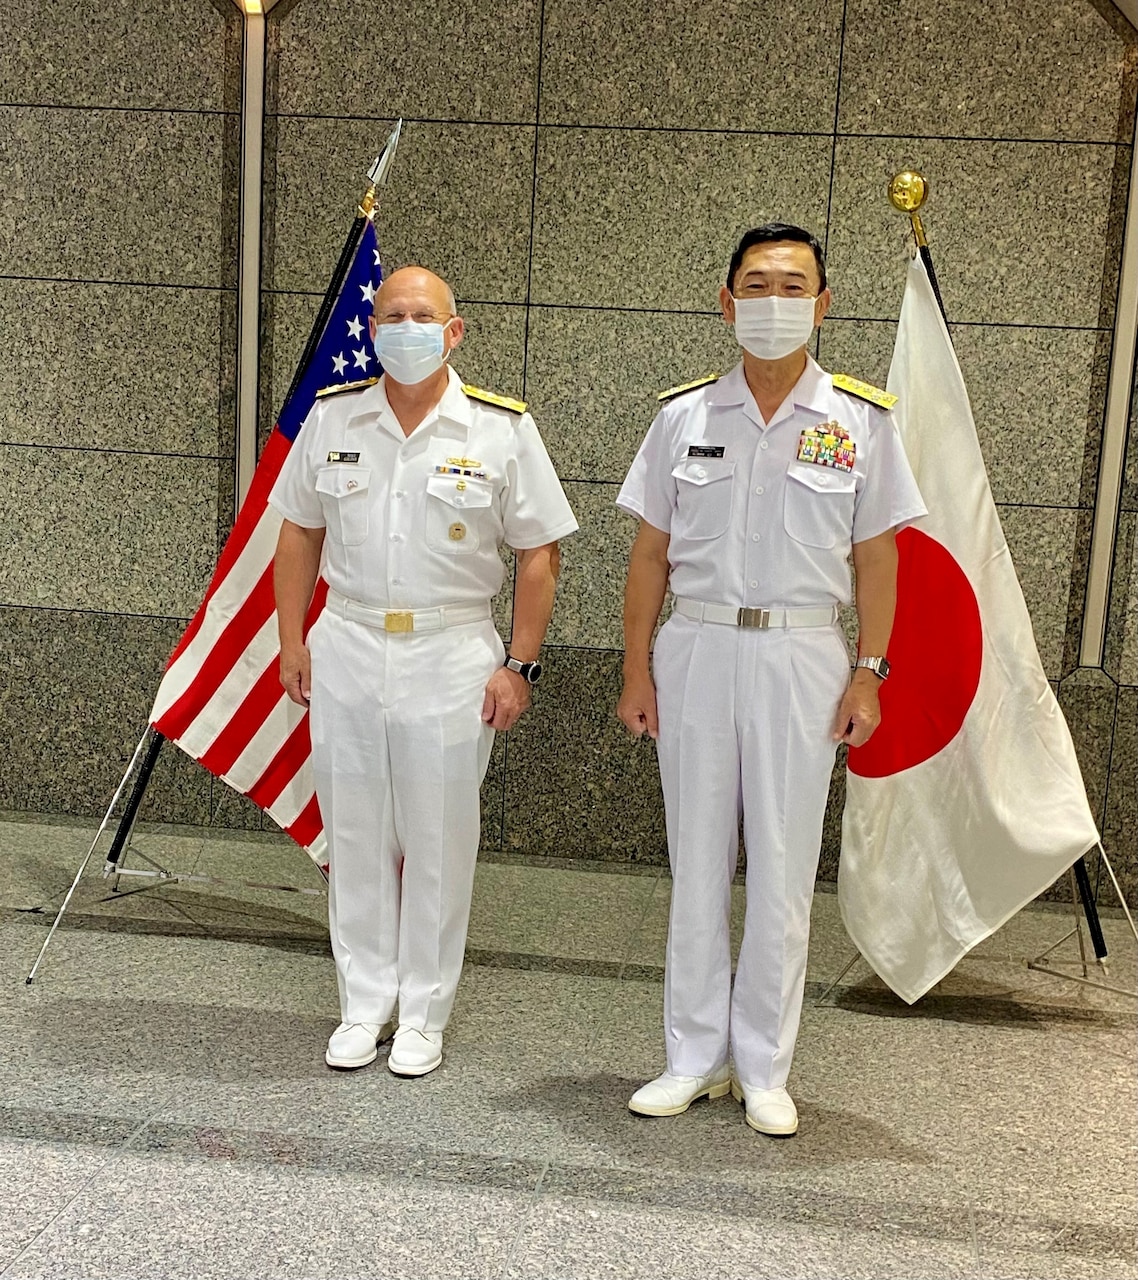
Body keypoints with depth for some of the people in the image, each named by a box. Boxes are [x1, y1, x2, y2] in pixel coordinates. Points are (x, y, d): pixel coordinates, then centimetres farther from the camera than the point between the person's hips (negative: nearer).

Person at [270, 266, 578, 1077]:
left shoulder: (502, 429, -5)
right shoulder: (332, 417, 3)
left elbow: (538, 553, -3)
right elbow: (300, 532, 10)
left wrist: (520, 665, -7)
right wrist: (293, 641, 6)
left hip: (452, 657, -2)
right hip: (346, 650, 3)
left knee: (439, 843, 6)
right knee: (355, 836, 10)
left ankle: (423, 1015, 23)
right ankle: (365, 1003, 27)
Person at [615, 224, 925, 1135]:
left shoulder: (861, 421, 1)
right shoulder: (684, 416, 4)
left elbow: (877, 558, 3)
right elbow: (651, 555, 6)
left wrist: (868, 675, -3)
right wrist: (638, 672, 2)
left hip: (801, 659, -1)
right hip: (697, 651, 2)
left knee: (784, 872, 4)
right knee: (697, 864, 9)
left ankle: (764, 1070, 20)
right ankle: (695, 1059, 23)